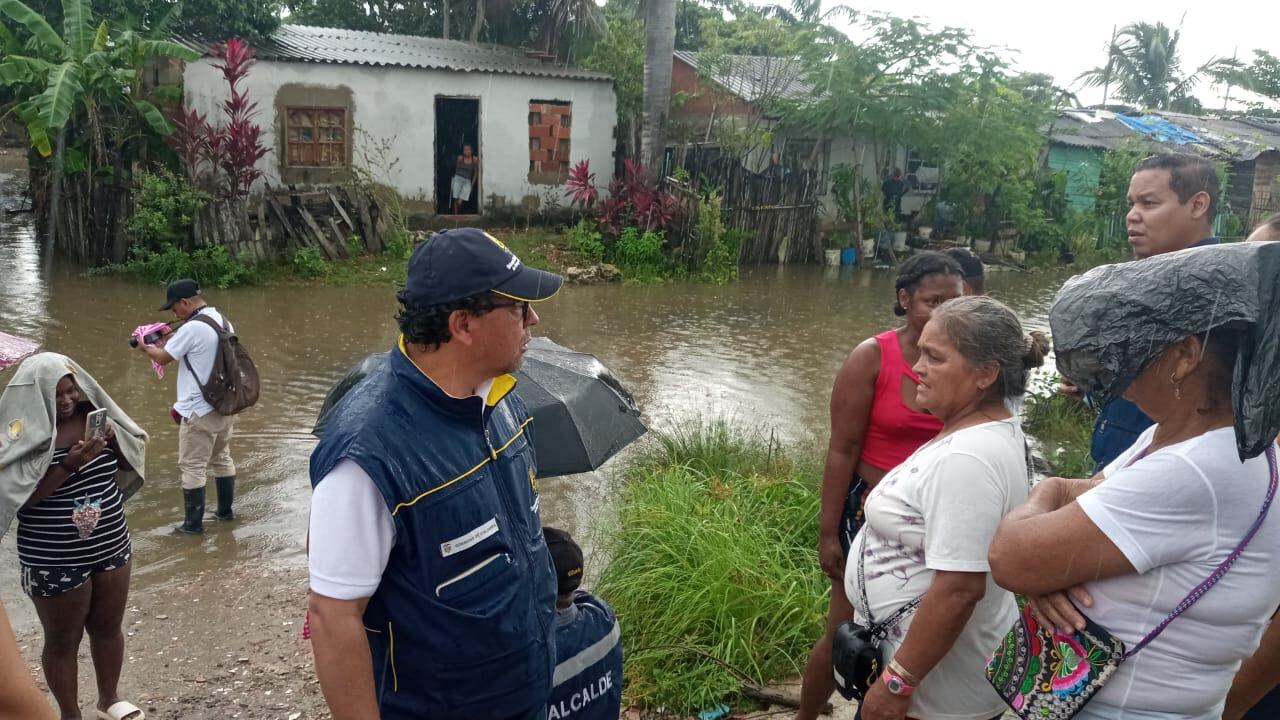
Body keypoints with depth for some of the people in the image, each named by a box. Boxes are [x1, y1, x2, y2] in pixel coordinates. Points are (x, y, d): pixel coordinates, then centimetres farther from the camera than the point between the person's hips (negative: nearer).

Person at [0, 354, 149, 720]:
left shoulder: (92, 415, 0)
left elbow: (129, 463, 8)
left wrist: (113, 438, -12)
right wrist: (68, 465, -29)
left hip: (112, 548, 5)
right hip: (54, 561, -5)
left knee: (108, 627, 19)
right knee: (62, 640, 11)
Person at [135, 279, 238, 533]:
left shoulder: (192, 328, -19)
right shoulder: (224, 322, 8)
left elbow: (162, 358, -9)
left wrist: (146, 347, 10)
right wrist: (172, 341, 13)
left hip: (200, 411, -9)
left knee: (193, 468, 1)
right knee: (222, 459, 19)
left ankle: (193, 524, 6)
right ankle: (225, 511, 29)